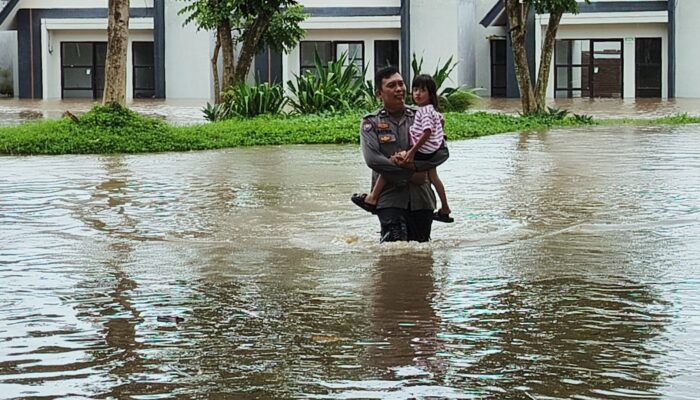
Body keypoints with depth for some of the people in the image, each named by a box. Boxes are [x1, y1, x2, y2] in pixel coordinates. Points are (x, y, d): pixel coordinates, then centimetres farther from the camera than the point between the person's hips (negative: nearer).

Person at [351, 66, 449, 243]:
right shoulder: (371, 122, 3)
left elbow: (442, 152, 1)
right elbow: (372, 159, -12)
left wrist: (413, 164, -14)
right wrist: (410, 175, -13)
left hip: (421, 197, 3)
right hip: (389, 197, -3)